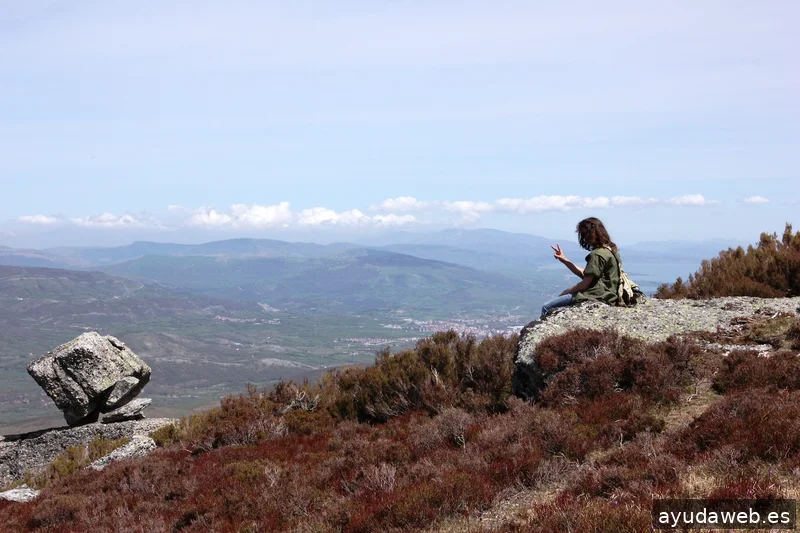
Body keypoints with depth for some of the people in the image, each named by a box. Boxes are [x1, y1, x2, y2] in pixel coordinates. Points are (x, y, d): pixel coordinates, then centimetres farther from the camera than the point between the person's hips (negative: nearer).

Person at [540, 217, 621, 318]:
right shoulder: (609, 250, 16)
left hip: (596, 296, -11)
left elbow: (585, 283, -17)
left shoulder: (597, 254, -16)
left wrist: (565, 293, -4)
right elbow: (585, 275, 19)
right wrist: (564, 260, 18)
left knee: (547, 307, -13)